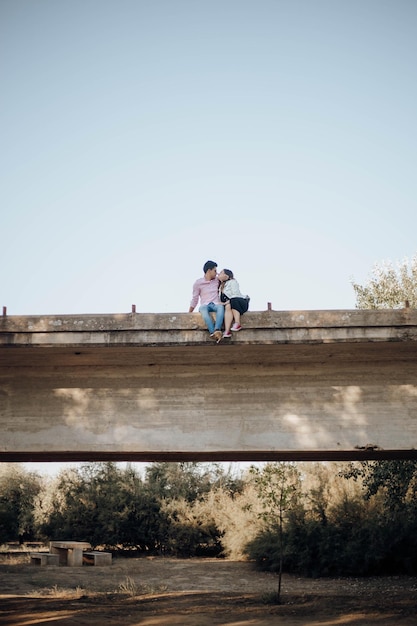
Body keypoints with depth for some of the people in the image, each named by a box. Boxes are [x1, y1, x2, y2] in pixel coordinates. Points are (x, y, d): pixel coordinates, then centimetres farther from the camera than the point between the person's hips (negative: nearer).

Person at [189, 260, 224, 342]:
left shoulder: (217, 280, 16)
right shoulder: (198, 283, 7)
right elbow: (195, 299, 11)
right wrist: (189, 313, 10)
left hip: (216, 305, 2)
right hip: (205, 305, -2)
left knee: (221, 307, -37)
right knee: (203, 309, -40)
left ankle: (217, 330, -57)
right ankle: (214, 333, -55)